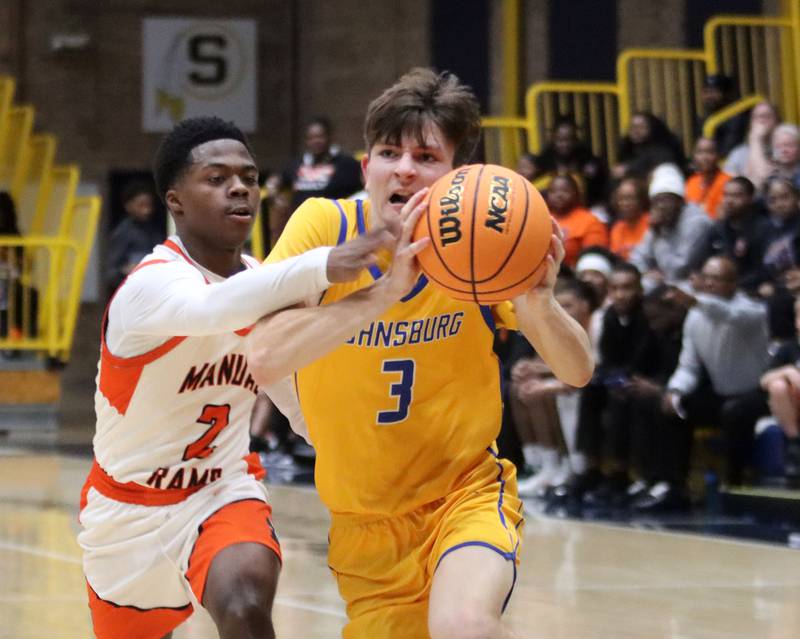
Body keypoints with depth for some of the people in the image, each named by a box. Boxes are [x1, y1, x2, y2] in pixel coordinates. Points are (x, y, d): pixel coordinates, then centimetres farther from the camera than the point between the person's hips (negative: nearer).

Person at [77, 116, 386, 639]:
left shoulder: (267, 285, -1)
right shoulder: (152, 284, -23)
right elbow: (208, 310, -49)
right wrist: (321, 267, -65)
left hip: (224, 490, 2)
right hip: (129, 505, -2)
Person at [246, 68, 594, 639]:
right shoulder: (326, 227, -13)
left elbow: (577, 372, -8)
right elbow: (263, 359, -27)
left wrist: (539, 301, -29)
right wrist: (385, 291, -39)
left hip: (467, 492, -2)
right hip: (364, 522, 2)